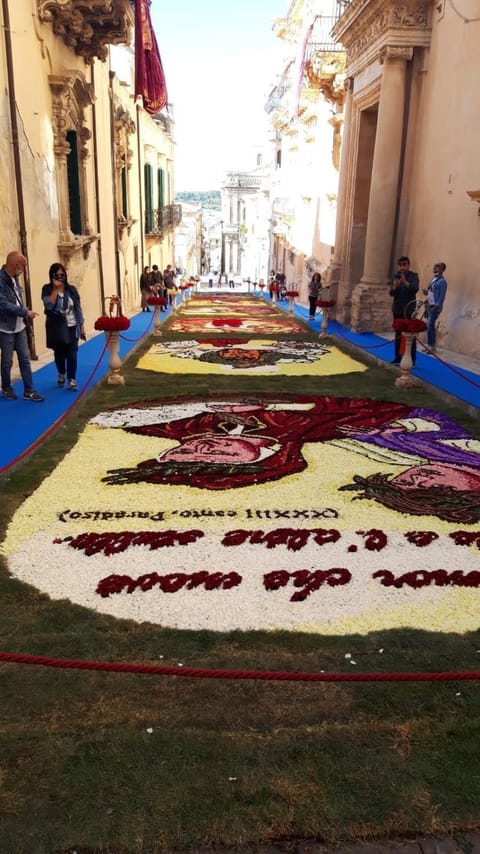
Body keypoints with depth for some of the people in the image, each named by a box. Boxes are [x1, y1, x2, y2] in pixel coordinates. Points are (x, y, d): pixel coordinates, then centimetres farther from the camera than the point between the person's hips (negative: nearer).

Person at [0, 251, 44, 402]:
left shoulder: (14, 278, 7)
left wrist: (25, 312, -2)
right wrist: (25, 312, -20)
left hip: (19, 326, 7)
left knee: (25, 359, 7)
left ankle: (28, 391, 14)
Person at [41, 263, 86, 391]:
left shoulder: (71, 289, 1)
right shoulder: (47, 289, -4)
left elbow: (78, 308, 4)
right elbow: (49, 305, -21)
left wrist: (82, 326, 2)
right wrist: (56, 288, -21)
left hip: (71, 326, 0)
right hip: (56, 328, 0)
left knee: (71, 354, -5)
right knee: (59, 353, 13)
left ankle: (72, 380, 3)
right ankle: (61, 374, 36)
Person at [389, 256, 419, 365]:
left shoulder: (413, 275, -4)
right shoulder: (395, 276, 6)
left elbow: (415, 289, -20)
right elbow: (391, 293, -1)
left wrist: (405, 282, -37)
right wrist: (394, 287, -23)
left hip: (409, 310, -4)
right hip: (397, 310, 4)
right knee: (398, 335, 10)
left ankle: (412, 360, -4)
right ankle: (398, 358, 18)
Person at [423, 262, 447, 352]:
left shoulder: (442, 281, -13)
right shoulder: (433, 278, 14)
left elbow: (442, 296, -18)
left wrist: (436, 306, -23)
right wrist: (426, 292, 2)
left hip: (435, 307, -9)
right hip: (429, 305, 9)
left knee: (430, 326, -10)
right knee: (429, 326, 10)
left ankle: (432, 347, -5)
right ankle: (431, 346, 16)